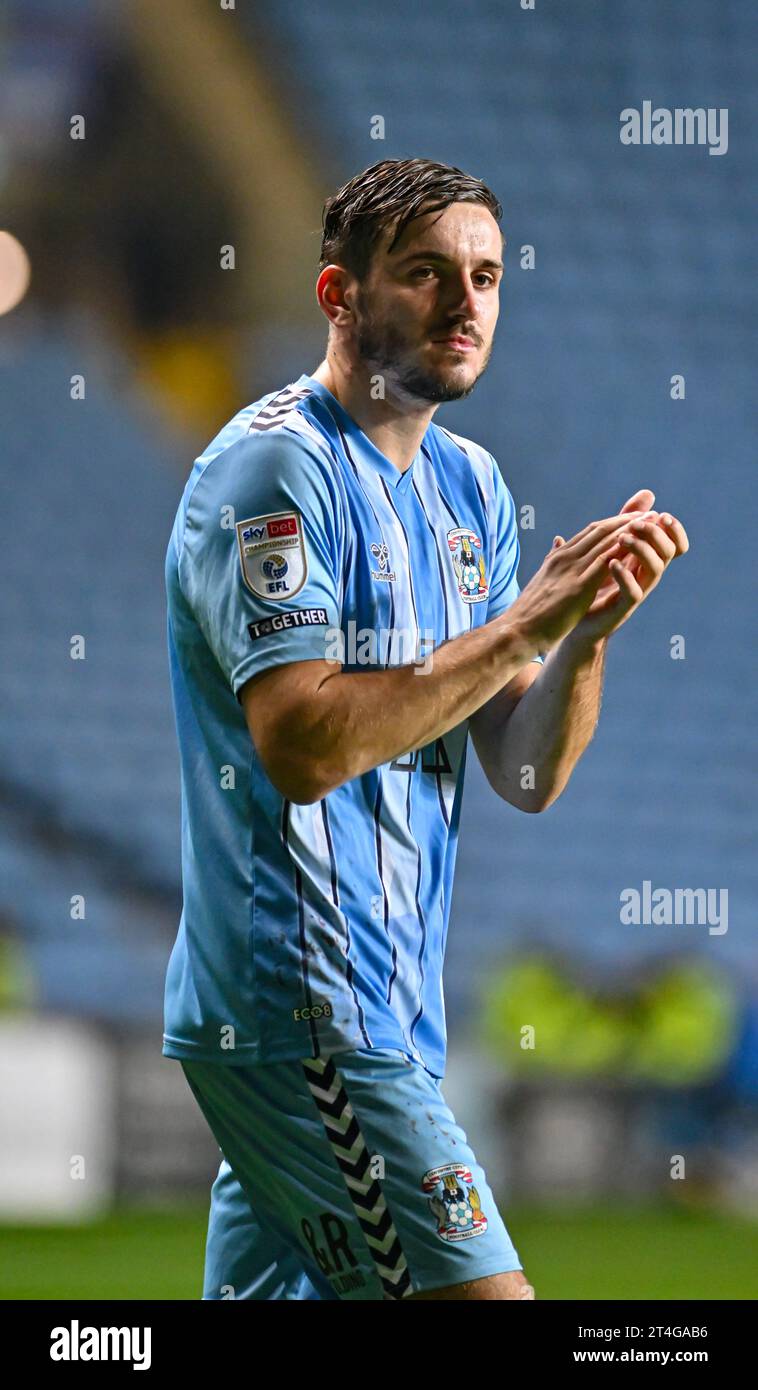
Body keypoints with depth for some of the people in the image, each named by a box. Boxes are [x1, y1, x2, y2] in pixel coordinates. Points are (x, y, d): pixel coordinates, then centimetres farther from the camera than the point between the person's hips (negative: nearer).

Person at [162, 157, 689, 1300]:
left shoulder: (470, 485, 15)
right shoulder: (274, 466, -11)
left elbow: (528, 772, 11)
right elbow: (304, 744, -22)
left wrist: (590, 627, -8)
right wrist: (525, 624, -20)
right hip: (305, 1012, -9)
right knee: (481, 1294, -14)